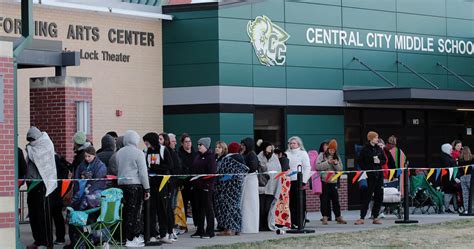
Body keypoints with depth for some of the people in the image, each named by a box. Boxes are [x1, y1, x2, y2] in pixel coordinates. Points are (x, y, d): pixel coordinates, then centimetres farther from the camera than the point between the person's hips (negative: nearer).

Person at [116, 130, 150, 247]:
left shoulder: (119, 153, 9)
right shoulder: (138, 153, -7)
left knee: (125, 211, 9)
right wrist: (147, 189, -5)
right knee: (134, 211, -2)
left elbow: (116, 170, 12)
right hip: (136, 185, -6)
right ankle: (131, 239, -2)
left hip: (122, 184, 6)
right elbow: (143, 172, -9)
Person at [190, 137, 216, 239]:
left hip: (206, 186, -8)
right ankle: (200, 230, 14)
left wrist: (208, 184, -20)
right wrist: (192, 183, 11)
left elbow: (212, 172, -14)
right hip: (196, 186, 8)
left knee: (208, 208, -3)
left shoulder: (210, 156, -7)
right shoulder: (197, 157, 17)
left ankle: (210, 231, 1)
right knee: (198, 208, 9)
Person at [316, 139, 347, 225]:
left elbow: (340, 169, 9)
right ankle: (325, 217, 2)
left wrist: (336, 164, -9)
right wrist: (328, 162, -14)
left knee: (335, 199, 5)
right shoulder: (322, 155, 2)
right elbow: (318, 166, -11)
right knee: (324, 199, -2)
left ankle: (338, 217, 10)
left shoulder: (337, 157, 14)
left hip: (333, 181, 3)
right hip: (324, 180, -3)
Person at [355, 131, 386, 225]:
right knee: (367, 197, -6)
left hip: (379, 175, 5)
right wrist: (365, 170, -12)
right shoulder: (365, 149, -4)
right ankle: (362, 218, -2)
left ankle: (375, 217, 12)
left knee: (379, 197, 3)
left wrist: (380, 161, -4)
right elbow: (359, 161, -3)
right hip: (369, 175, -5)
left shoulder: (378, 148, 10)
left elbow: (384, 160, 16)